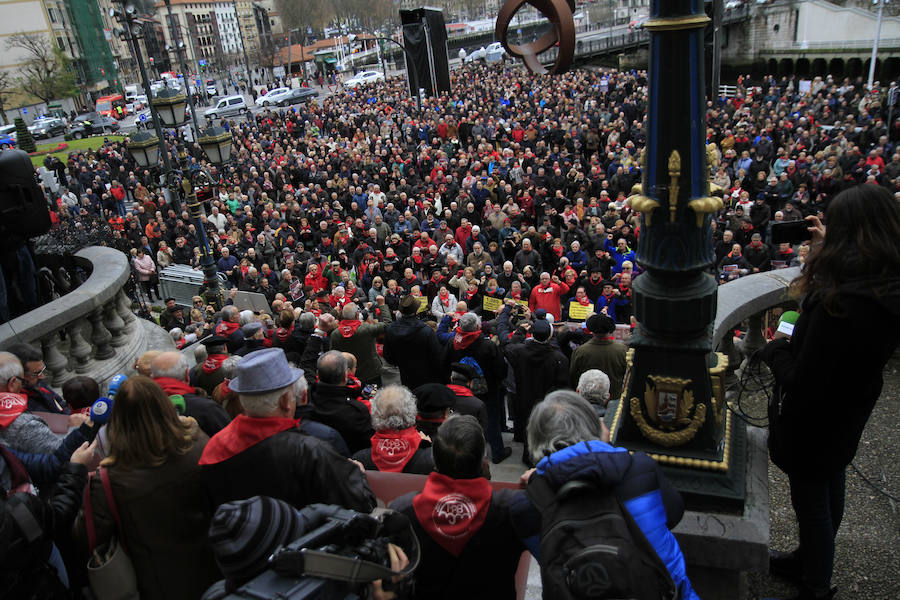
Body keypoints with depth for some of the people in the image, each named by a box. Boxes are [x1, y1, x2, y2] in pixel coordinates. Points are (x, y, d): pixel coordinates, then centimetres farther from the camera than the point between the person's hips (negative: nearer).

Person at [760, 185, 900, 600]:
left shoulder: (839, 305, -37)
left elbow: (802, 385, -30)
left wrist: (775, 348, -13)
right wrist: (830, 246, 15)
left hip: (813, 422, -9)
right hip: (847, 417, 9)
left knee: (811, 503, 12)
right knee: (830, 491, 26)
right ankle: (811, 561, 51)